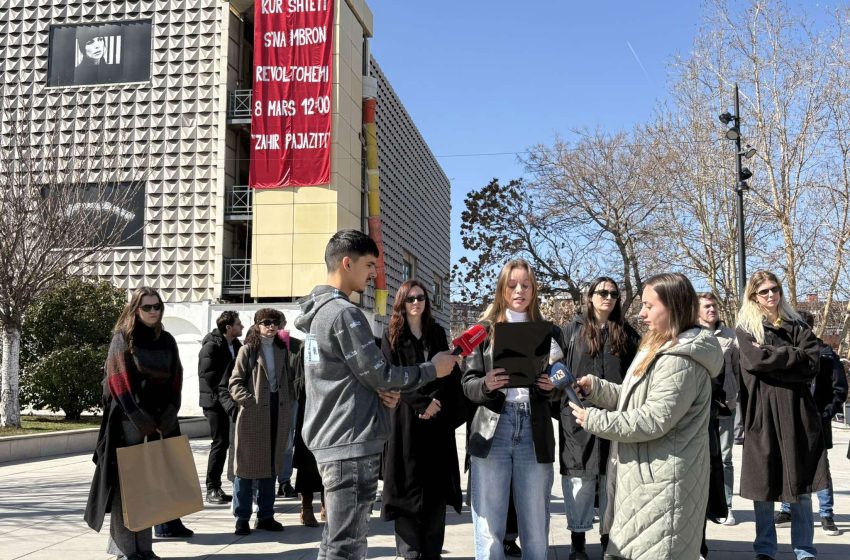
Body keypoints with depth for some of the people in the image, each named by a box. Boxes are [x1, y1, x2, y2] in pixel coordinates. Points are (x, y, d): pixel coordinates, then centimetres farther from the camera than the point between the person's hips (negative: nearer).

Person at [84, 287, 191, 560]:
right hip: (129, 422, -4)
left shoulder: (167, 341, 11)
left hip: (160, 421, 4)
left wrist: (166, 419, -4)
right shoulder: (122, 339, -2)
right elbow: (119, 382, -8)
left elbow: (176, 381, 9)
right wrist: (142, 421, -13)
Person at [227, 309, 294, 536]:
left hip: (277, 414, 5)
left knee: (271, 465, 10)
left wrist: (288, 407, 8)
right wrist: (250, 400, -19)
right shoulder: (248, 350, -2)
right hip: (253, 414, -5)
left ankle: (265, 515, 20)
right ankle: (242, 518, 7)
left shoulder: (282, 349, 13)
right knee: (246, 466, 0)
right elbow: (235, 383, -6)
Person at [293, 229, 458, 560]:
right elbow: (378, 373, -15)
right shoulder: (344, 312, -16)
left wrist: (381, 393, 3)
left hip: (331, 441, 10)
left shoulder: (319, 311, 16)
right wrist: (432, 369, -2)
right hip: (352, 443, -10)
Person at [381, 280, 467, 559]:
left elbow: (450, 373, 7)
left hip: (439, 418, 3)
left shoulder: (437, 333, 13)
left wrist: (437, 401, -10)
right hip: (405, 418, -2)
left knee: (436, 486, 1)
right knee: (408, 486, -4)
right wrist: (422, 403, -14)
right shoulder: (392, 336, 5)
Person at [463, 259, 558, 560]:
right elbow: (468, 383, 3)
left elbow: (557, 383, 14)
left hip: (534, 432, 2)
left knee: (535, 528, 8)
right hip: (492, 430, -1)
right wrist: (486, 385, -17)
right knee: (488, 528, 3)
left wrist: (551, 386, -8)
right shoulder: (485, 328, 6)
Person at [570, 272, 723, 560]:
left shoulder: (680, 360, -20)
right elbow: (633, 398, 18)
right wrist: (595, 387, 3)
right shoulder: (658, 348, 15)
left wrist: (594, 420, -18)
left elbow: (653, 420, -25)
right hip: (646, 474, 11)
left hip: (662, 481, -11)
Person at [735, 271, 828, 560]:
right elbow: (755, 359, -13)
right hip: (763, 412, -2)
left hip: (796, 411, 2)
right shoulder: (745, 329, 6)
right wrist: (793, 355, -6)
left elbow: (812, 363, -1)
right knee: (764, 484, 2)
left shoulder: (797, 326, 14)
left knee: (801, 484, 4)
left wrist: (772, 358, -10)